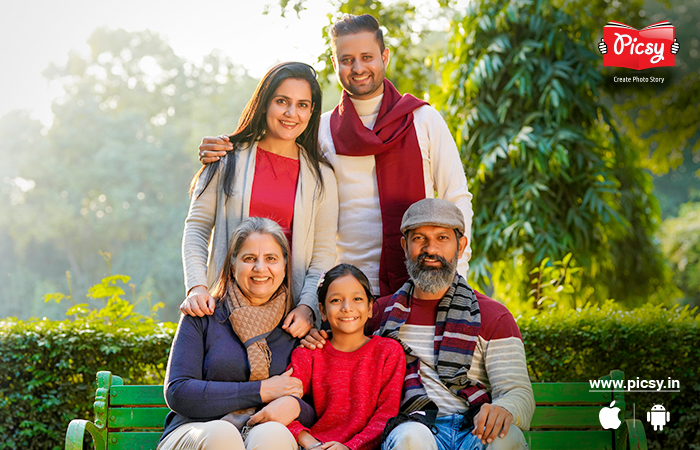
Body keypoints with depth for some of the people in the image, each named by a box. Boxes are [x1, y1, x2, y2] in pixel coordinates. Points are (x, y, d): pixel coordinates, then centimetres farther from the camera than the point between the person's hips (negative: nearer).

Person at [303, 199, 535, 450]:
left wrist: (504, 411, -23)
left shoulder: (493, 316, 12)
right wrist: (318, 341, 9)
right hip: (413, 427, 0)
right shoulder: (381, 312, 18)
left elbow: (519, 394, 3)